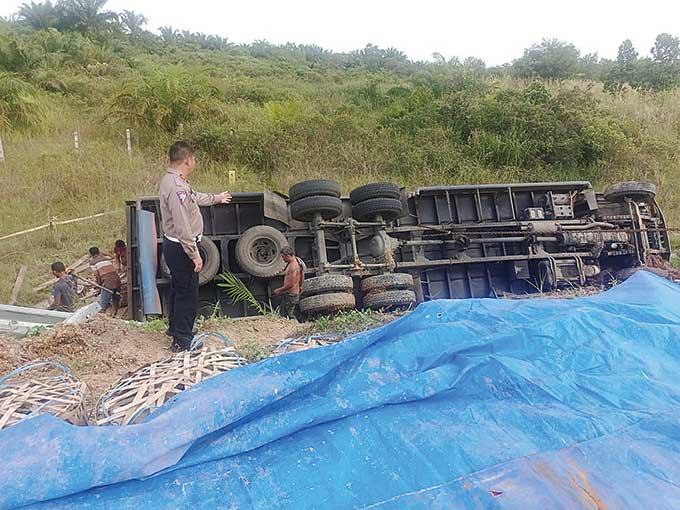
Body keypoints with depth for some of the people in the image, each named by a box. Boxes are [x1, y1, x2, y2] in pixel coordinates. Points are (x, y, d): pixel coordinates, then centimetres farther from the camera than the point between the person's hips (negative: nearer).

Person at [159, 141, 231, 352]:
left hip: (175, 245, 11)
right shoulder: (177, 187, -26)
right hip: (181, 248, -11)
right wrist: (195, 254, -24)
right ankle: (182, 340, 11)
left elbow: (195, 197, 28)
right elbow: (182, 227, -28)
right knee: (187, 293, 1)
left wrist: (216, 198, 42)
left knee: (179, 288, 24)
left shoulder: (173, 180, 8)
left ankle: (175, 327, 41)